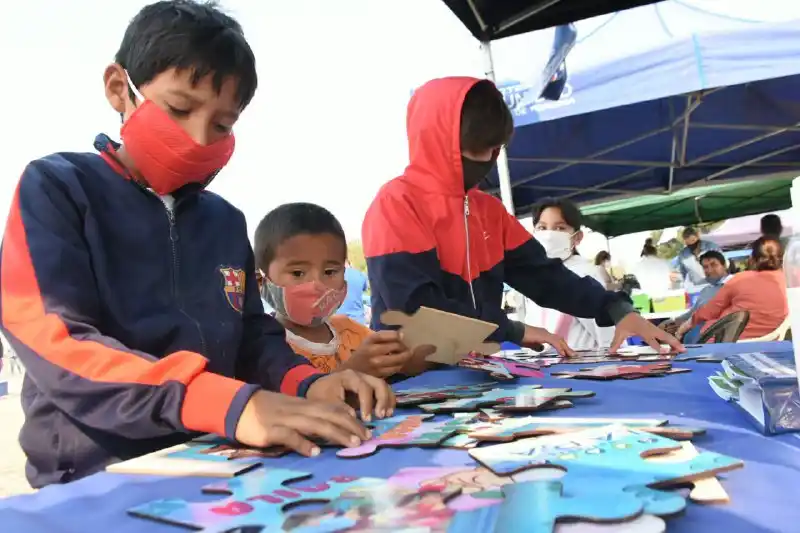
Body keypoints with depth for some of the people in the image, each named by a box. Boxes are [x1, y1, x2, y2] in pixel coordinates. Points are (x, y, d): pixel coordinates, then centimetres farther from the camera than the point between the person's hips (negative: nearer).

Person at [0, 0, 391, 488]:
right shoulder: (55, 188, -4)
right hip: (95, 477, -4)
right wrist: (229, 404, -31)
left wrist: (307, 384, -11)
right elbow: (55, 346, -17)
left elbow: (253, 337, 12)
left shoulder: (226, 220, 12)